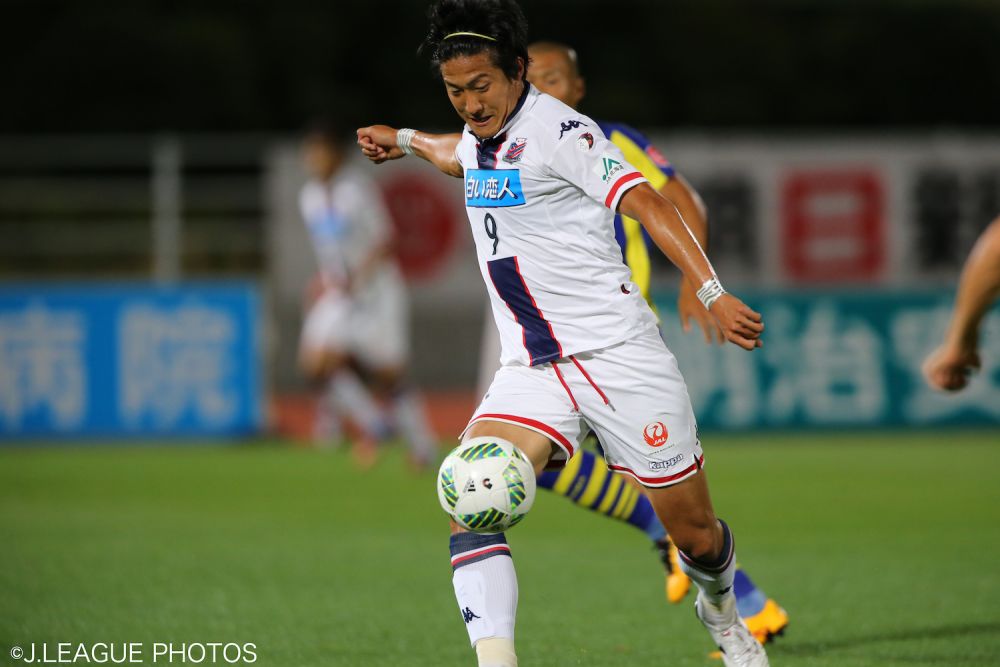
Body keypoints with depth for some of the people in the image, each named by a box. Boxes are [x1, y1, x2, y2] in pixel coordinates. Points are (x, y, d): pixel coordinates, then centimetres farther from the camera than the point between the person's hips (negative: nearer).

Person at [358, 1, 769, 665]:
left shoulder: (556, 129, -13)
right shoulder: (480, 136, 11)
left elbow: (645, 201, -22)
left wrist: (712, 291, -32)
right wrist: (404, 140, 55)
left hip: (618, 354, -6)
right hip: (532, 373, 6)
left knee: (694, 530, 5)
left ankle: (721, 610, 39)